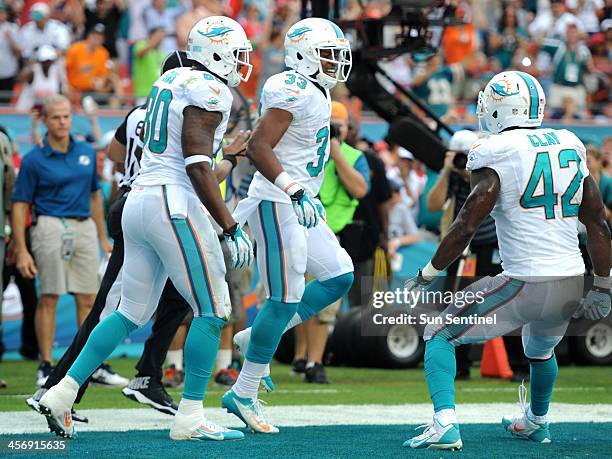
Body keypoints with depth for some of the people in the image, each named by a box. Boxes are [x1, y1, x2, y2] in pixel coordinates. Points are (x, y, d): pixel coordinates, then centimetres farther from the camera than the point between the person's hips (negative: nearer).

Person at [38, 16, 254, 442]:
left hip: (138, 200, 9)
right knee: (212, 311, 0)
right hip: (174, 204, -9)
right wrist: (231, 228, -17)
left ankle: (63, 392, 8)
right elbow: (198, 167, -17)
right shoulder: (210, 91, -10)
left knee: (133, 311, 14)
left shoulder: (170, 81, 18)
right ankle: (190, 418, 0)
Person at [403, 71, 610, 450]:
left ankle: (445, 425, -9)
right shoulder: (571, 147, 11)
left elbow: (466, 226, -10)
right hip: (572, 285, 6)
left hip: (524, 284, -6)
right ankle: (536, 423, 55)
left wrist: (426, 277, 1)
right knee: (541, 349, 37)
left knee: (441, 338, 9)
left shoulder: (495, 154, -7)